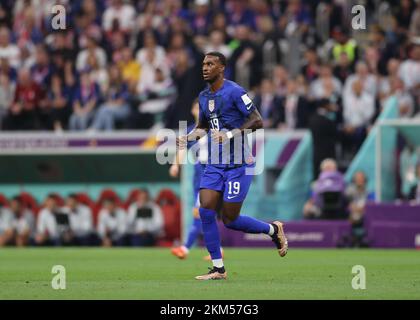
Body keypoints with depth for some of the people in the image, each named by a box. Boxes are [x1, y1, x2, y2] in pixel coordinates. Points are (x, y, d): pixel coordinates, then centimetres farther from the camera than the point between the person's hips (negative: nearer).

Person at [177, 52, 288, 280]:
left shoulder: (235, 92, -11)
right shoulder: (203, 96, 12)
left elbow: (257, 121, -14)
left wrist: (230, 134, -23)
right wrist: (187, 138, 6)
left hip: (238, 164, -7)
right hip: (214, 164, 7)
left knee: (230, 220, -5)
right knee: (206, 211, -7)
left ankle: (273, 230, 22)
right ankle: (218, 269, 0)